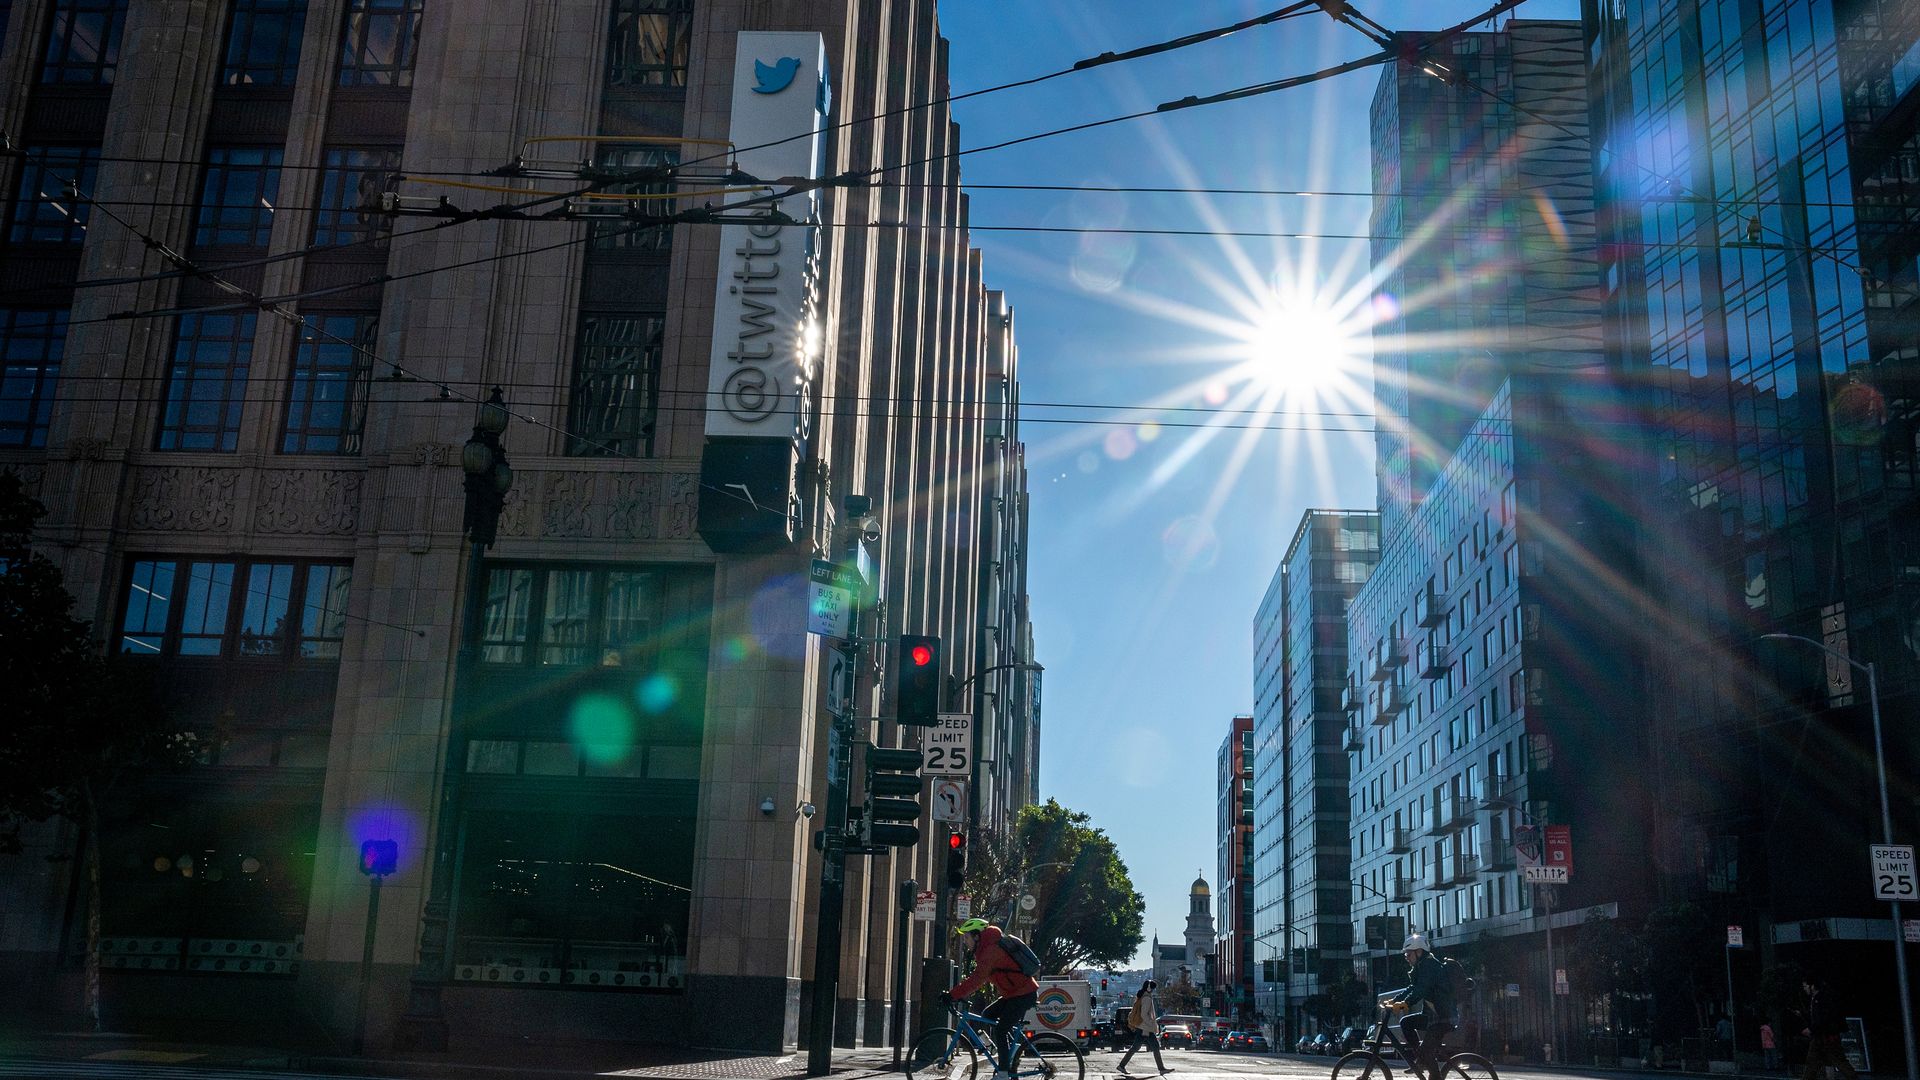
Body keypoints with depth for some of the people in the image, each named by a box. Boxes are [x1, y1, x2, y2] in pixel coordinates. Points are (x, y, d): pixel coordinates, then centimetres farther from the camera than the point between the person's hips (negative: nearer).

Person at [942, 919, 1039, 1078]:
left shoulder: (991, 951, -20)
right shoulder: (986, 949, 13)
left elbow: (977, 978, -29)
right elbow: (979, 977, 16)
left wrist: (953, 995, -29)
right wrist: (960, 994, 6)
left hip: (1023, 994, -10)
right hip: (1013, 993, 10)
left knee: (1001, 1031, -11)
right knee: (987, 1015, 12)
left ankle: (1003, 1072, -8)